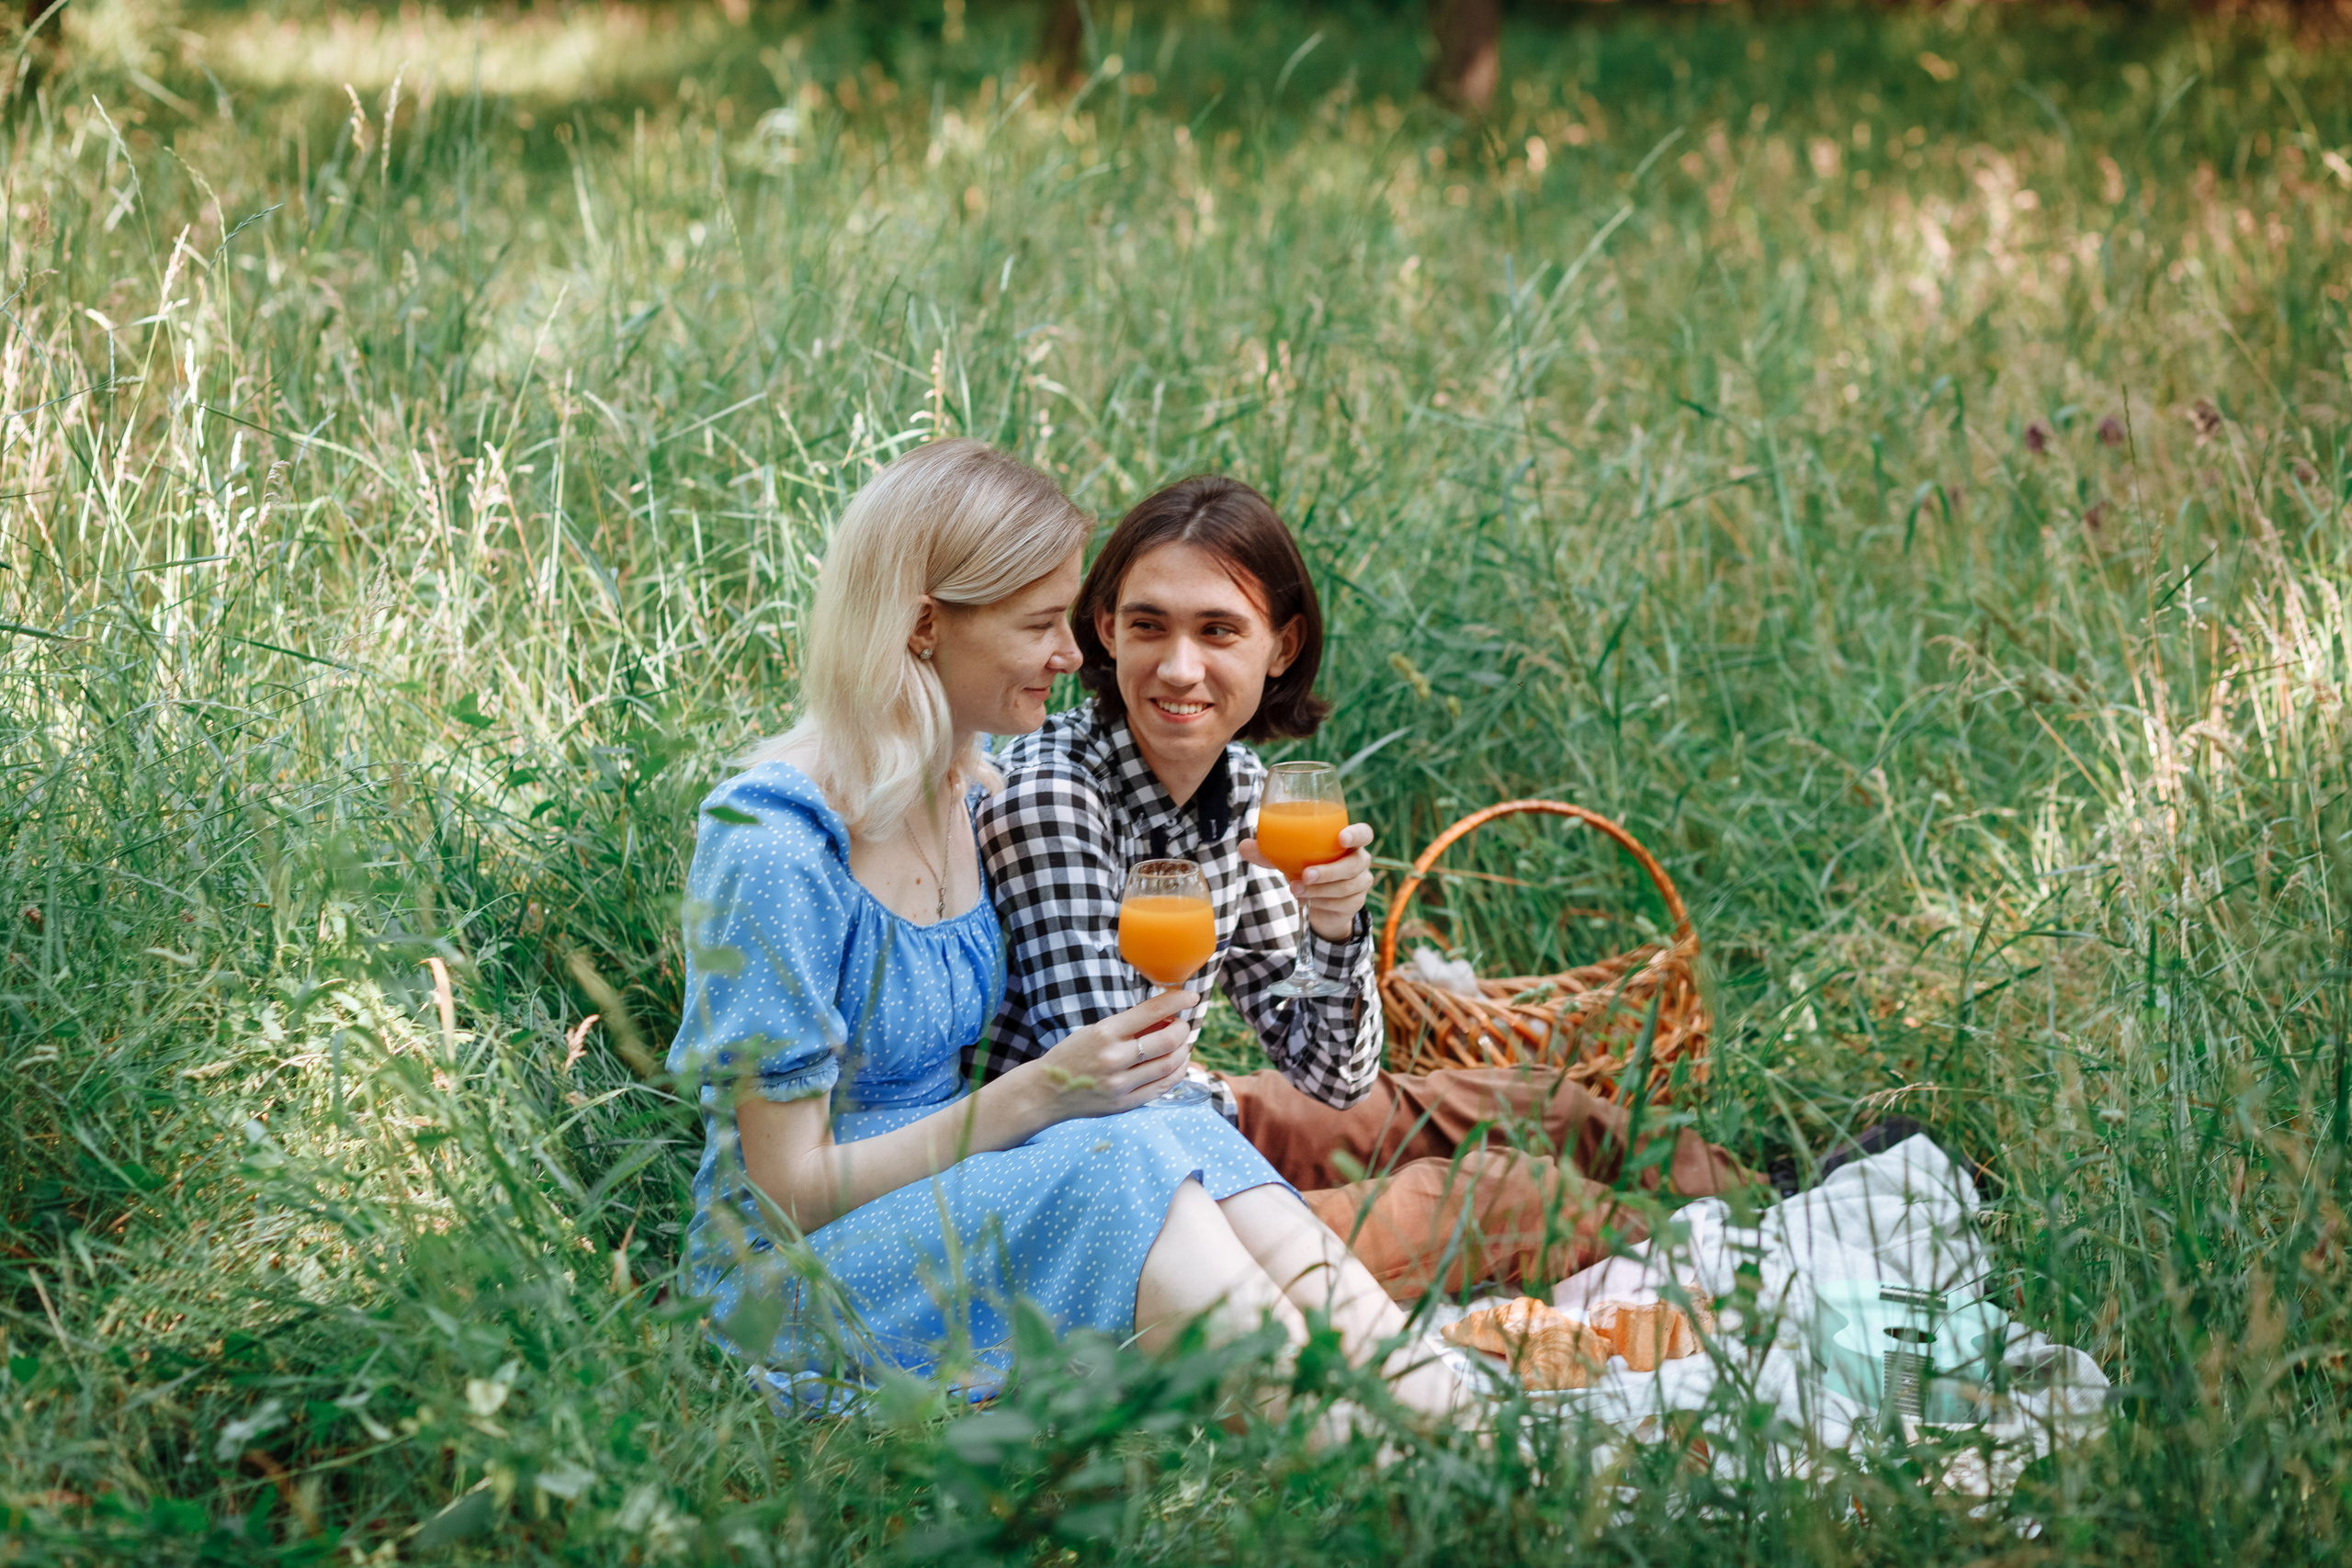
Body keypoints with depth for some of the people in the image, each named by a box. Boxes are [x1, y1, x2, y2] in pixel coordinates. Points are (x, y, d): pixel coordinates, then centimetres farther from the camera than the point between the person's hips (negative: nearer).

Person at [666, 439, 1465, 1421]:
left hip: (961, 1213, 7)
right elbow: (788, 1191, -17)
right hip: (794, 1293, -7)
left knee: (1192, 1138, -22)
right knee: (1119, 1163, -31)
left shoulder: (974, 795, 7)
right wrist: (1041, 1093, -22)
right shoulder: (776, 844, -18)